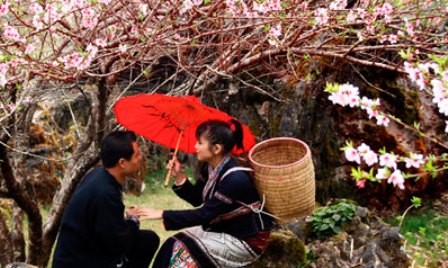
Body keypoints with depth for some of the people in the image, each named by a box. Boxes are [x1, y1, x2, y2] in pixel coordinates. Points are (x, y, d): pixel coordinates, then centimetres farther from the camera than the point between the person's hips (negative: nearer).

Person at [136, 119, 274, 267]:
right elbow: (197, 200, 11)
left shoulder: (235, 178, -29)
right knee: (173, 244, -7)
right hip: (222, 229, 8)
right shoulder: (209, 167, -3)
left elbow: (205, 215, -27)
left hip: (247, 241, -8)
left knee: (185, 249, -20)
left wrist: (162, 214, -24)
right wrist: (179, 177, -5)